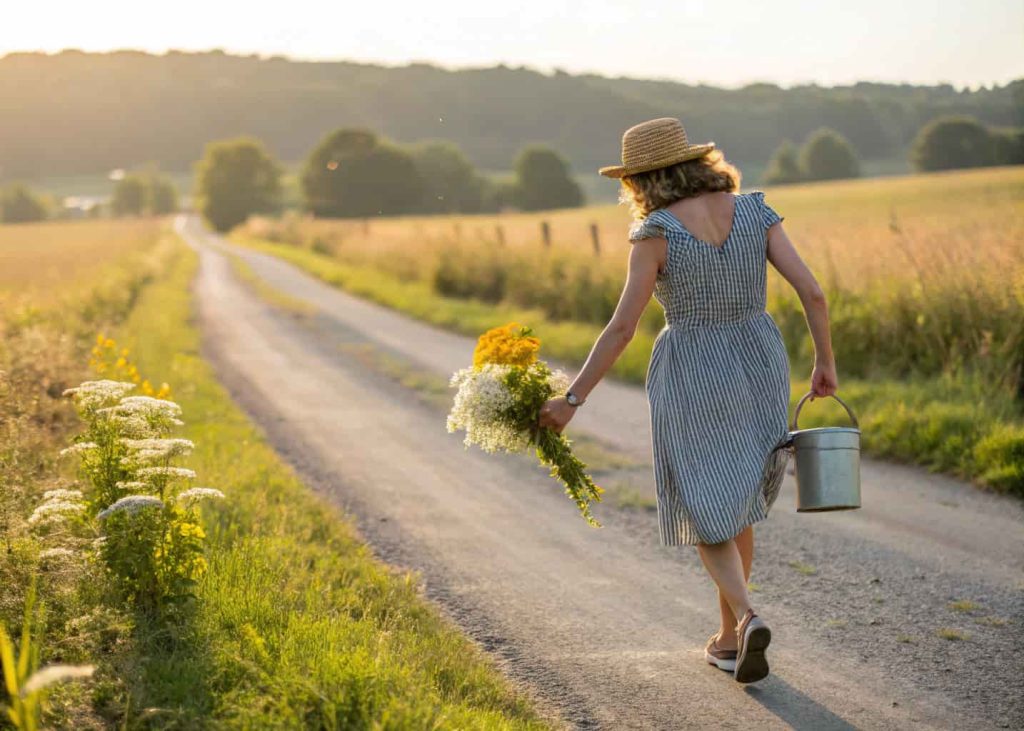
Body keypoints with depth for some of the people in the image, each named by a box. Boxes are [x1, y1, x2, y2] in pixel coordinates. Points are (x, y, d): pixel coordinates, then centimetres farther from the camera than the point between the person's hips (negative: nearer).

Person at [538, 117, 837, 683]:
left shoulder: (656, 232, -13)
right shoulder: (754, 211, -2)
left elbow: (622, 328, -16)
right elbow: (812, 291, -6)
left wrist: (572, 400, -11)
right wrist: (826, 362, 7)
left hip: (692, 381, -4)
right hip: (759, 371, 4)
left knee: (706, 517, 10)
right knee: (734, 504, 22)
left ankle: (747, 619, -13)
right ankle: (729, 635, 26)